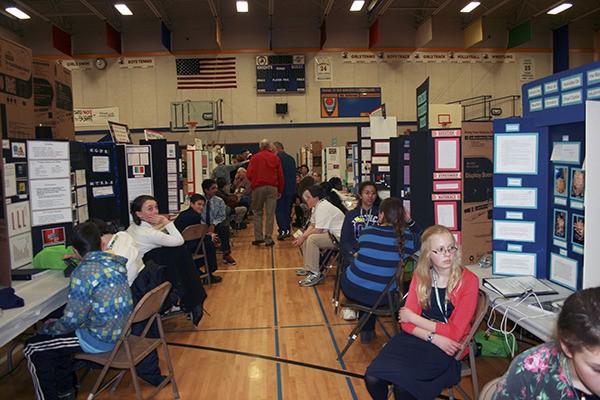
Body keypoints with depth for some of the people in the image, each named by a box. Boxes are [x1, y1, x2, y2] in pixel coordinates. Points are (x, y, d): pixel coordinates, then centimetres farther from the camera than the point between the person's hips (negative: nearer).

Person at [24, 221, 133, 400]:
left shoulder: (83, 273, -23)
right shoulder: (115, 262, 0)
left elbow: (71, 321, -17)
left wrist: (47, 328, 2)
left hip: (100, 340, -8)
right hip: (120, 330, 8)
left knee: (32, 349, 7)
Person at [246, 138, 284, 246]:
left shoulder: (255, 157, 6)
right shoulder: (275, 158, 9)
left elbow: (249, 175, 2)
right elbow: (280, 175, 8)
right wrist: (280, 190, 14)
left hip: (258, 187, -1)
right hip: (272, 187, 1)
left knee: (257, 212, 11)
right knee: (270, 214, 2)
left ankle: (258, 237, 5)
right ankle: (268, 239, 2)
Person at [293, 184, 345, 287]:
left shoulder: (323, 207, -20)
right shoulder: (317, 206, 13)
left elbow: (318, 230, -22)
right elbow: (312, 225, 15)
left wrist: (303, 237, -8)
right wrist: (303, 236, -1)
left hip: (339, 237, -12)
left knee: (312, 239, -26)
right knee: (306, 239, 15)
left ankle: (315, 274, -23)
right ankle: (308, 268, 22)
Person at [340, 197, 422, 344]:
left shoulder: (366, 232, -6)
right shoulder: (408, 238, -8)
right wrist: (409, 221, 8)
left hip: (351, 289, 1)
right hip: (380, 298, -1)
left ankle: (367, 333, 46)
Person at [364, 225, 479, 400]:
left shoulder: (468, 281, -9)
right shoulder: (420, 276, 3)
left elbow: (455, 333, -11)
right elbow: (406, 323, -1)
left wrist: (413, 318, -6)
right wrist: (433, 337, -19)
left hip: (448, 347, -3)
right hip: (416, 337, 4)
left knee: (402, 384, -29)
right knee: (372, 378, -20)